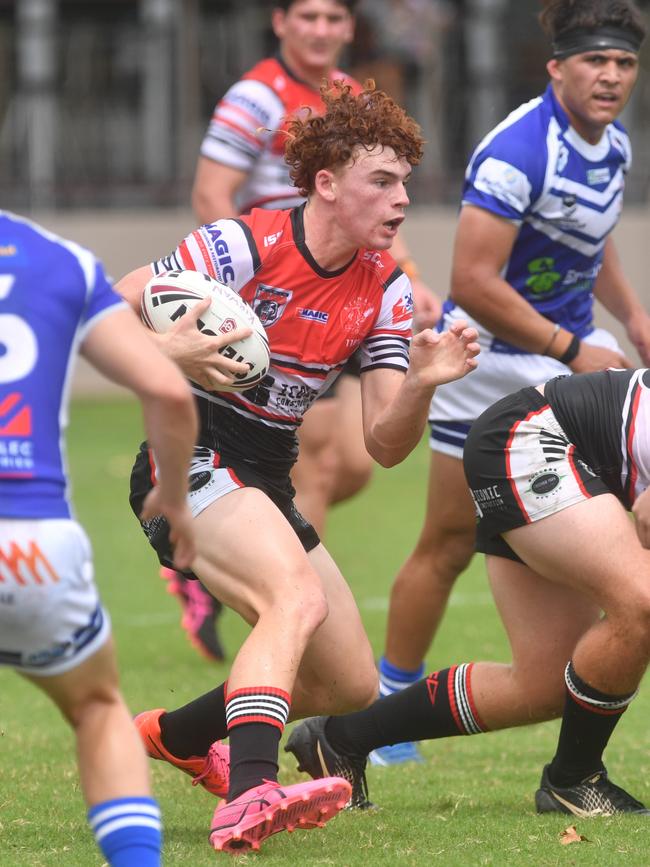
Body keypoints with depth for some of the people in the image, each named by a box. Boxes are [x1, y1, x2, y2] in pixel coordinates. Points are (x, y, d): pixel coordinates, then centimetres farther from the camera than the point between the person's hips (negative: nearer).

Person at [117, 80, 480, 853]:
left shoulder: (384, 290, 3)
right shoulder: (244, 247, -15)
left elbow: (384, 444, 0)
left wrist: (421, 383, -20)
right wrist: (163, 354, -32)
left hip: (267, 483, 8)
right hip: (192, 463, -8)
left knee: (351, 686, 11)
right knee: (297, 596, -34)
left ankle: (173, 736, 33)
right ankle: (248, 796, -49)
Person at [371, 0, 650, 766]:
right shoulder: (518, 151, -25)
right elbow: (472, 281, -28)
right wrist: (572, 351, -23)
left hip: (573, 348, 7)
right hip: (492, 363, -7)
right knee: (449, 544, 1)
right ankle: (389, 706, 14)